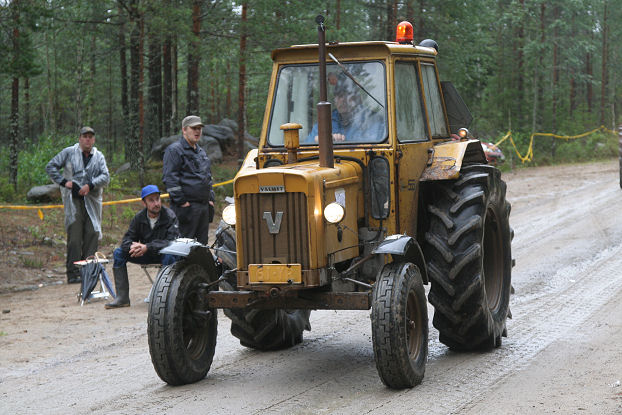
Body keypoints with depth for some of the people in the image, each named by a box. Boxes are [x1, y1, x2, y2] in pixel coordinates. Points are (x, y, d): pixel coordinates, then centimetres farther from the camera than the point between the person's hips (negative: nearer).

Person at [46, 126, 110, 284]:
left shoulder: (99, 157, 13)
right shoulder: (69, 152, 7)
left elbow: (105, 176, 2)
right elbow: (50, 167, 8)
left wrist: (90, 185, -13)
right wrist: (64, 181, -4)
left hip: (92, 199, 3)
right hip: (73, 199, -3)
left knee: (93, 233, -1)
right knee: (74, 235, -8)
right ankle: (73, 273, -7)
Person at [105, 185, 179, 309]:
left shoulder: (169, 216, -16)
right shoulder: (139, 217, -2)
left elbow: (172, 241, -27)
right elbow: (127, 239, -3)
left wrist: (147, 247, -36)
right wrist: (132, 246, -29)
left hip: (163, 253, -5)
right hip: (146, 256, 5)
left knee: (169, 257, -39)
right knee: (118, 252, -12)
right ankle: (122, 297, -13)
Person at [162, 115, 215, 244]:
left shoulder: (201, 152, 22)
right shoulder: (174, 150, -6)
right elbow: (169, 178, -13)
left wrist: (211, 199, 17)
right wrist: (181, 201, -17)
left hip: (204, 206, 9)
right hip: (186, 207, -8)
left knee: (202, 243, 10)